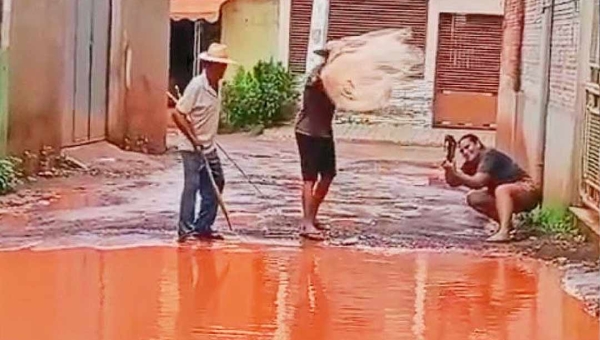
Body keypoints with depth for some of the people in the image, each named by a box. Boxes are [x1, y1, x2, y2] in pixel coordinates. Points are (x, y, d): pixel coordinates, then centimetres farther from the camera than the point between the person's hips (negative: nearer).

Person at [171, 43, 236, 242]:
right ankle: (185, 229, -3)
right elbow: (178, 114, -20)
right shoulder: (197, 85, -19)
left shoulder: (216, 85, 6)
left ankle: (203, 227, 20)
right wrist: (194, 140, -18)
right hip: (193, 148, -9)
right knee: (192, 185, -8)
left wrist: (208, 140, 17)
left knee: (216, 183, 11)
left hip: (209, 148, 9)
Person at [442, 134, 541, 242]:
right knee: (473, 198, -2)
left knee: (501, 189, -37)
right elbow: (453, 182, 1)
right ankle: (506, 223, 5)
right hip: (505, 197, 9)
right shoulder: (471, 163, 6)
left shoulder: (489, 155, -20)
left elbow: (477, 182, -29)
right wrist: (449, 170, -18)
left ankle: (504, 231, -44)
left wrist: (455, 172, -31)